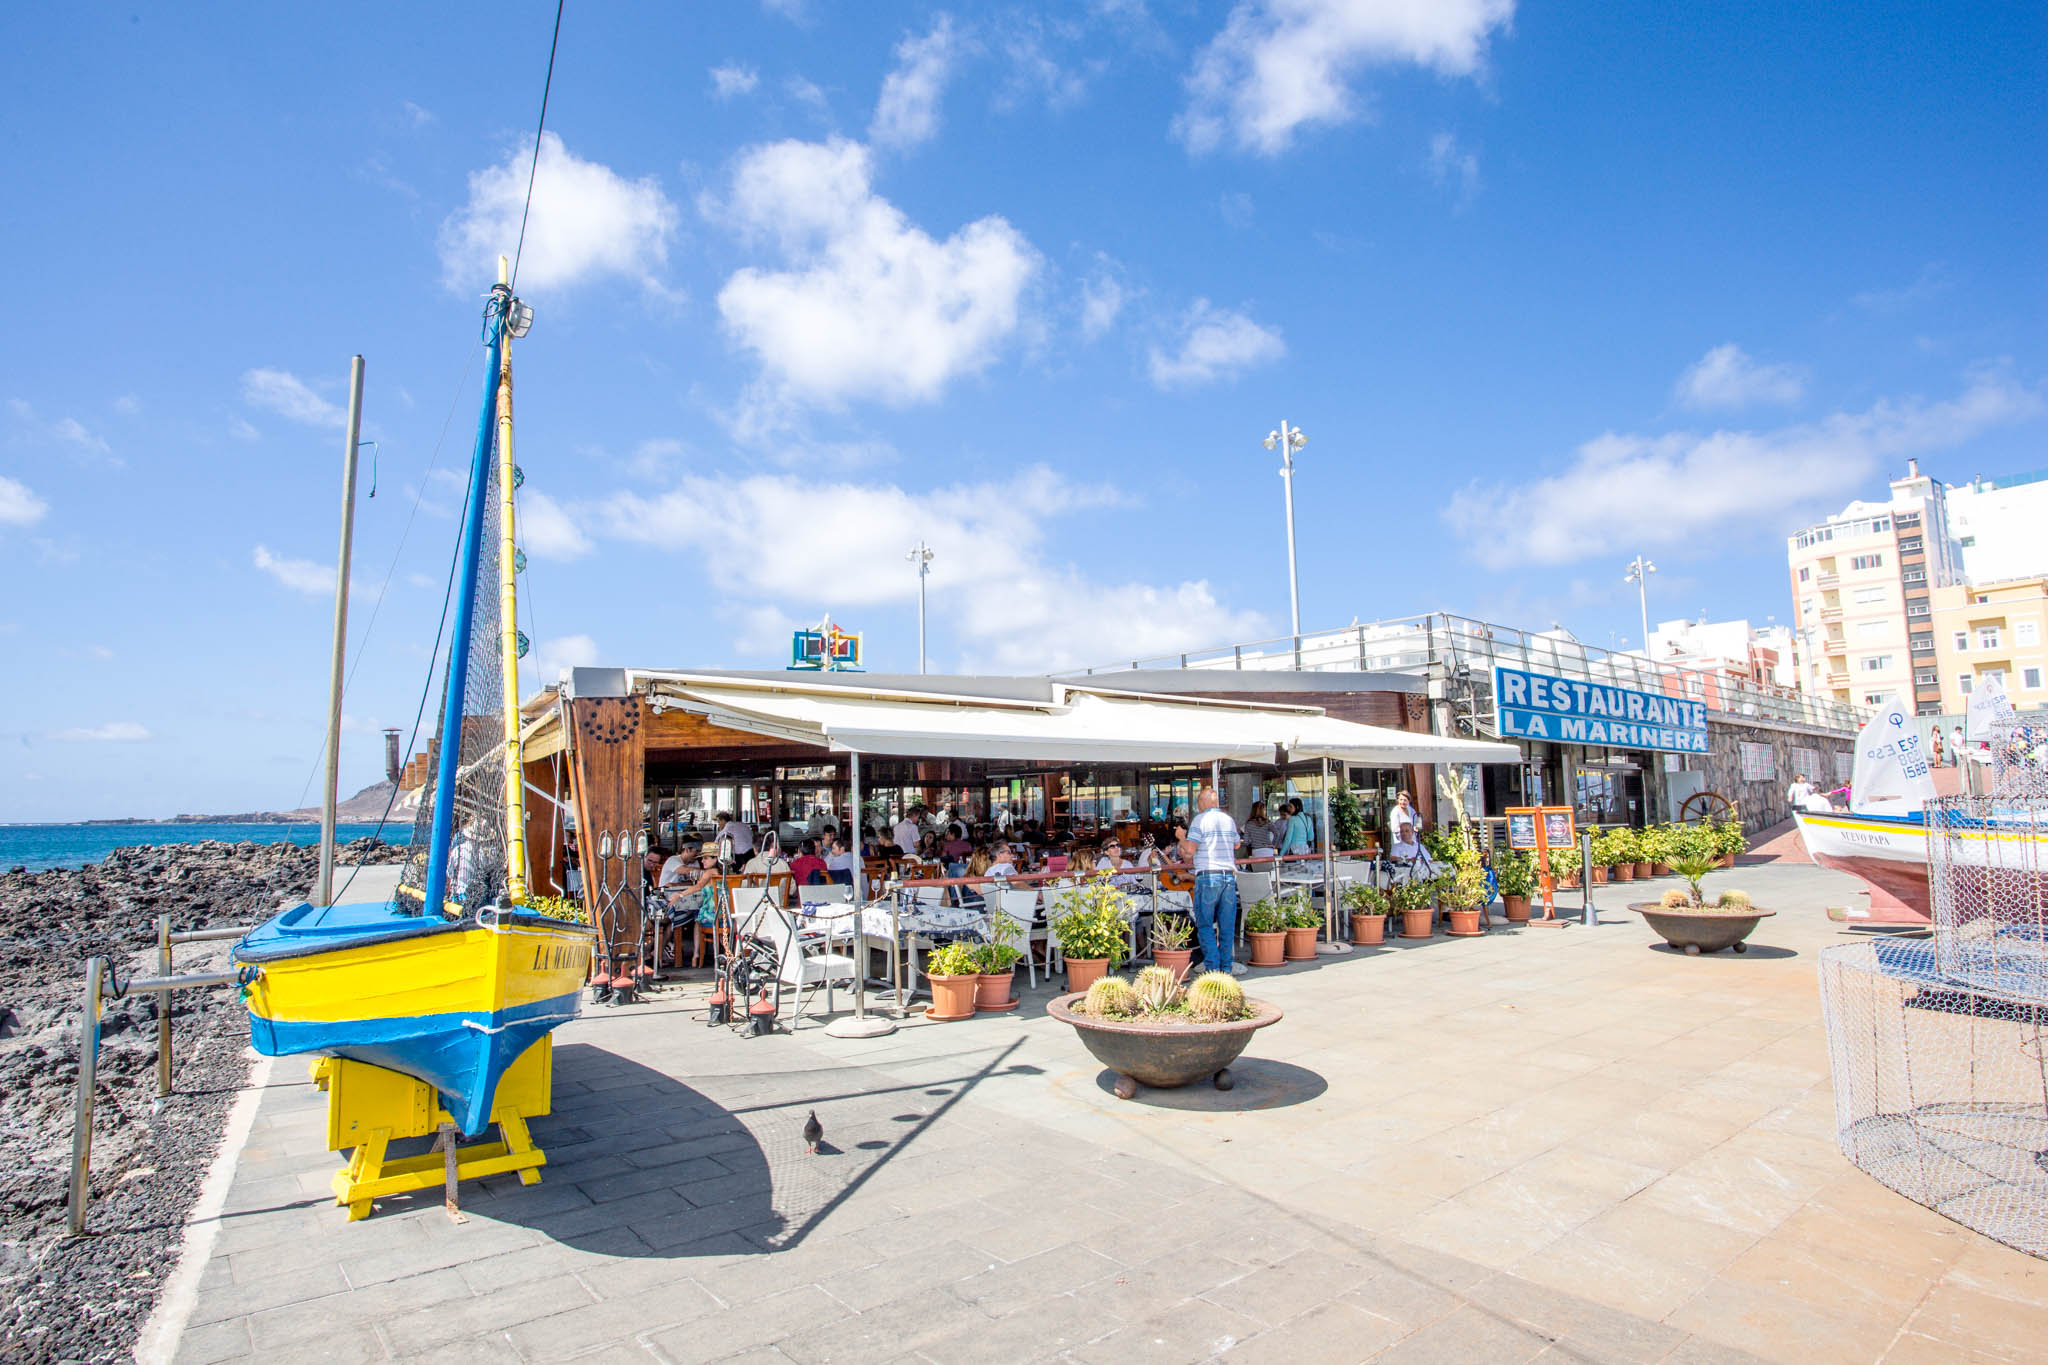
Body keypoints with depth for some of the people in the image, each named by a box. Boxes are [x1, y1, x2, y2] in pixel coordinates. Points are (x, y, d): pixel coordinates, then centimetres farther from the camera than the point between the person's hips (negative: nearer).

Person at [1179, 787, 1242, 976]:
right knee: (1227, 925, 8)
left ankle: (1213, 967, -2)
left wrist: (1181, 839, 9)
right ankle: (1226, 967, 11)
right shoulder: (1229, 820, 12)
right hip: (1229, 875, 5)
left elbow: (1190, 849, -12)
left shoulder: (1199, 820, -5)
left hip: (1208, 877, -5)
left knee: (1205, 925, 2)